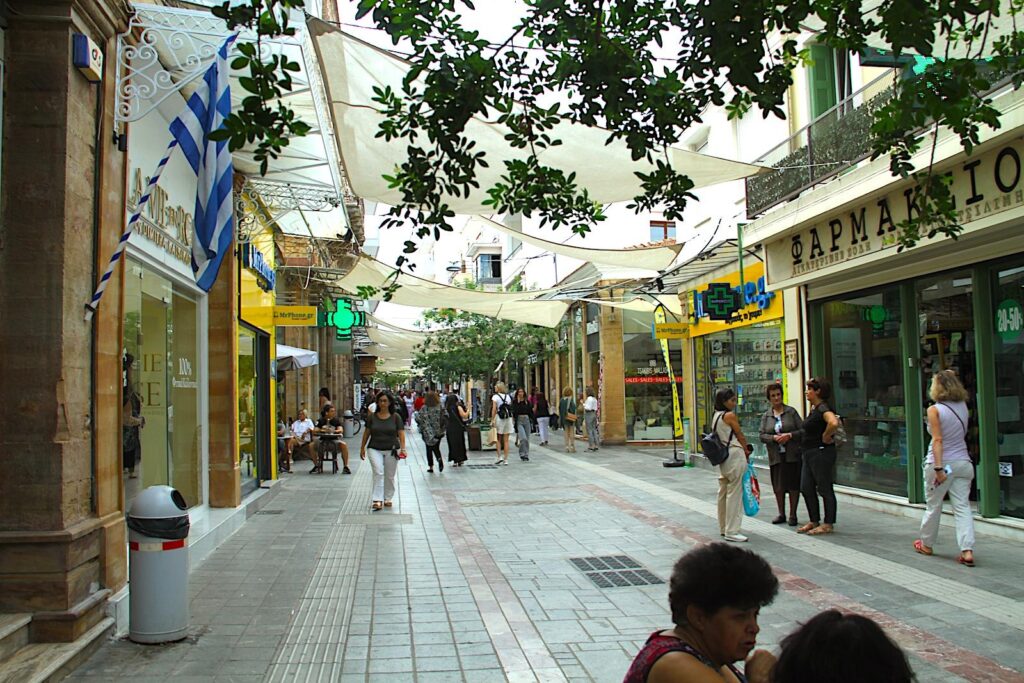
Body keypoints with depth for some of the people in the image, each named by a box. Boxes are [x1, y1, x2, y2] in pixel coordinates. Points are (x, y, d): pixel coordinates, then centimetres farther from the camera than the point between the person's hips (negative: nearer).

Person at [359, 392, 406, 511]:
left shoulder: (396, 417, -2)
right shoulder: (371, 416, 2)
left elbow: (401, 434, -4)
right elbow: (366, 433, 10)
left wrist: (403, 449, -13)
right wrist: (362, 448, 12)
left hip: (391, 450, 0)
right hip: (375, 449, 0)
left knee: (389, 476, 8)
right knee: (378, 472, -15)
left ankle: (388, 498, 24)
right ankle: (377, 500, -17)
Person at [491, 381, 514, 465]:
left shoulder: (495, 396, -5)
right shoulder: (508, 396, 9)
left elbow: (494, 409, -13)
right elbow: (510, 408, 8)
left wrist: (492, 420, -13)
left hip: (499, 418, -4)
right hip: (508, 418, 4)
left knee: (498, 440, 9)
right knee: (506, 440, 5)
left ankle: (500, 457, 0)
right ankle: (505, 459, 5)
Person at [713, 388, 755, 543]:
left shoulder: (715, 416, 11)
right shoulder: (730, 415, -12)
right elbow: (740, 436, -5)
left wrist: (743, 450, 13)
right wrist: (747, 451, 12)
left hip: (721, 457, 9)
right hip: (735, 456, -9)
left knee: (723, 492, 15)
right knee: (734, 493, -6)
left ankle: (724, 527, 24)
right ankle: (731, 531, -6)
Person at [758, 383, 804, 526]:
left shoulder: (791, 411, 2)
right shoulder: (766, 416, 9)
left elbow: (802, 430, -2)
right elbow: (762, 435, 2)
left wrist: (789, 435, -17)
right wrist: (774, 438, -15)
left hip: (792, 454, -2)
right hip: (775, 456, 2)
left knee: (793, 485, 0)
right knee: (778, 486, 6)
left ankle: (793, 515, 11)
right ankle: (781, 514, 19)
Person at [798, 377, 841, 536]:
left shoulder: (823, 408, -17)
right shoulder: (814, 408, 12)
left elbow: (833, 423, -38)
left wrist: (826, 436, -22)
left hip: (821, 453, -10)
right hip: (809, 453, 10)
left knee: (825, 489, 0)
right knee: (806, 488, 12)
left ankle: (828, 524, 9)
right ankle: (814, 521, 22)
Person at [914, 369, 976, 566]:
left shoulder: (935, 410, -12)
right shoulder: (963, 407, 4)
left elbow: (938, 440, -18)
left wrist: (939, 468, -19)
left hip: (941, 462, -4)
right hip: (963, 463, 4)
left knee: (933, 506, 11)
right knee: (962, 507, 3)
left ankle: (926, 544, 28)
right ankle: (967, 551, -7)